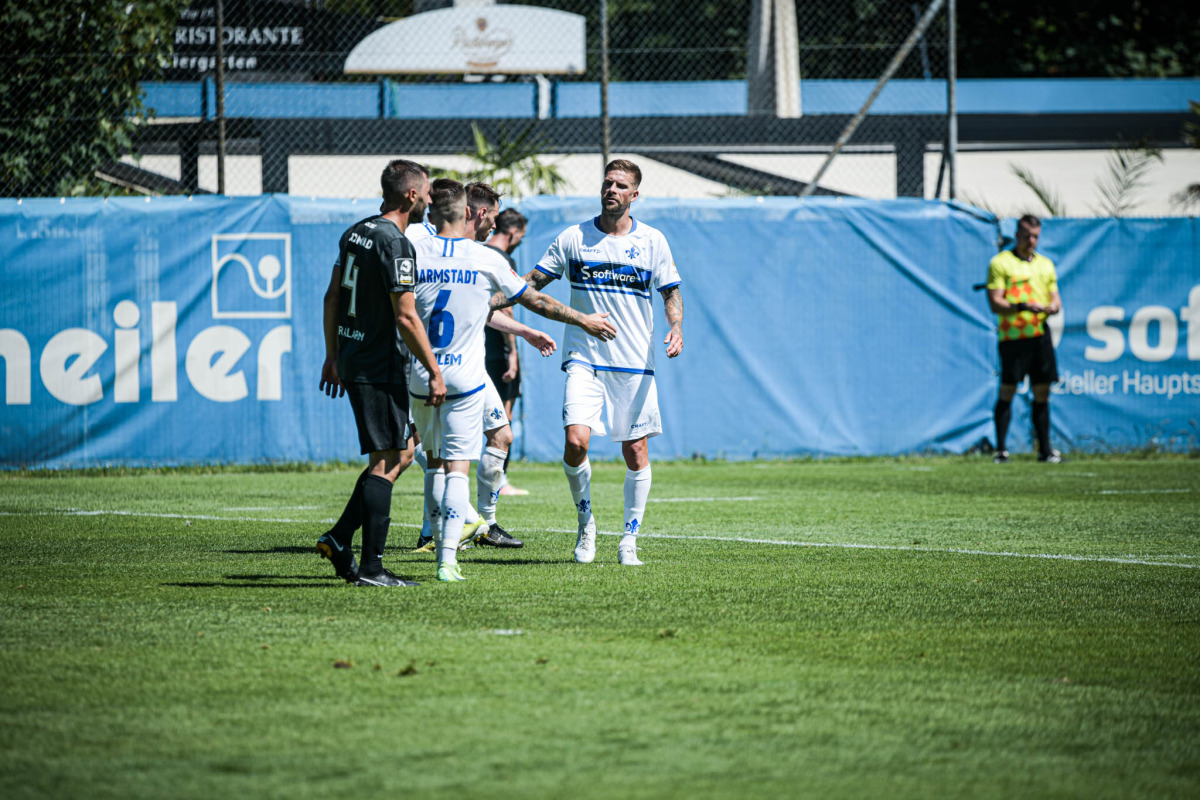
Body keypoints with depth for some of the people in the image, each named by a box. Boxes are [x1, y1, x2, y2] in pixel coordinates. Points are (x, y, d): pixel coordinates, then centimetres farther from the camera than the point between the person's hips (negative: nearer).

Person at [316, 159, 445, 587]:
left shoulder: (356, 232, 11)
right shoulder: (395, 243, -17)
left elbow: (332, 297, 17)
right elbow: (405, 317, -19)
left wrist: (333, 356, 23)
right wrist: (434, 372, -15)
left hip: (352, 357, 9)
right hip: (380, 366, -9)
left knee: (398, 454, 16)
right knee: (385, 460, -5)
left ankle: (339, 539, 12)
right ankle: (371, 567, -7)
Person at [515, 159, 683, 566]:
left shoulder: (652, 241, 3)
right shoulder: (573, 238, 3)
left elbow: (671, 292, 9)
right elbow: (534, 281, 6)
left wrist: (676, 326, -10)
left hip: (634, 364, 1)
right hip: (584, 359, -1)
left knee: (635, 452, -1)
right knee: (575, 440, -17)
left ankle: (629, 539, 14)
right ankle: (585, 521, 7)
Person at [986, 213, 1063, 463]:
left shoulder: (1045, 264, 18)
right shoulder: (1000, 262, 0)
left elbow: (1055, 298, 19)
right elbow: (995, 303, -7)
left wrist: (1053, 307, -5)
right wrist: (1021, 306, -22)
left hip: (1040, 334, 5)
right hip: (1012, 336, -5)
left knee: (1042, 393, 6)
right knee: (1007, 391, -6)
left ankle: (1045, 449, 10)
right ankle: (1001, 450, -3)